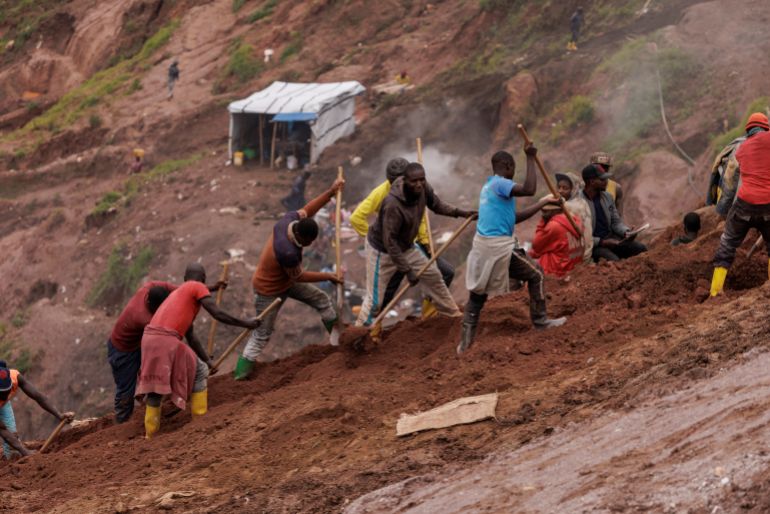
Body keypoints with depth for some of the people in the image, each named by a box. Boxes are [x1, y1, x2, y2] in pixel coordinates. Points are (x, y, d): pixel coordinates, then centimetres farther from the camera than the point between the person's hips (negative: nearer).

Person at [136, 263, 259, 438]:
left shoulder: (177, 293, 32)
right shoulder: (198, 288, 8)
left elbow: (191, 337, 33)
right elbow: (218, 314, -4)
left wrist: (208, 361, 34)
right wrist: (247, 324, 5)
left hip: (149, 338, 7)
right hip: (167, 340, -7)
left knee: (154, 385, 18)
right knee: (199, 372, 13)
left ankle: (150, 435, 15)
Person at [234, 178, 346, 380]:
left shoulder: (289, 219, -24)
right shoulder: (288, 252, -43)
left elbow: (307, 210, -1)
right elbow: (299, 277, -24)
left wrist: (331, 192, -5)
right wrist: (330, 277, -17)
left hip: (286, 281, 9)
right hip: (270, 291, -9)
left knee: (322, 299, 15)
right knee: (262, 334, 3)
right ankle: (241, 374, 13)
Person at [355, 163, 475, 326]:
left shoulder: (422, 188, -17)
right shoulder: (393, 204, -38)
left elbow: (436, 205, 5)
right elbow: (389, 241, -33)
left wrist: (460, 212, -12)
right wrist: (407, 270, -30)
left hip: (406, 246, 8)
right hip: (382, 250, -8)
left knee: (433, 276, 16)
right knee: (375, 298, -5)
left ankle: (453, 314, 34)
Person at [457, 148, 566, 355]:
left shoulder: (489, 186, 20)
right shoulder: (500, 184, -11)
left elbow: (515, 217, 24)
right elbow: (529, 189, -27)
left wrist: (544, 202, 28)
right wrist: (530, 158, -19)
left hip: (482, 244, 9)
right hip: (498, 246, -9)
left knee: (477, 295, 11)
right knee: (535, 275, 10)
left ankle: (465, 342, 9)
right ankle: (540, 320, 17)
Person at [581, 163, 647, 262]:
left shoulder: (607, 197, 8)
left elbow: (616, 222, 16)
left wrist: (626, 232, -6)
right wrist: (602, 242, -21)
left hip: (610, 238, 7)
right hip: (593, 245, -7)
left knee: (641, 249, -11)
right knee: (614, 261, -33)